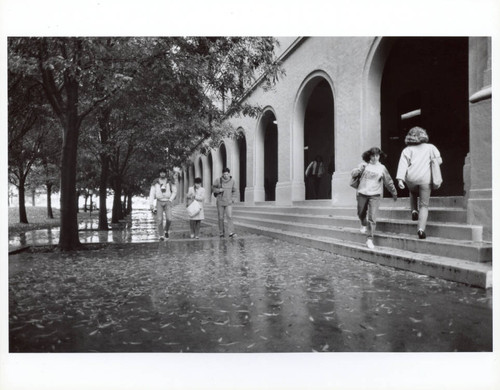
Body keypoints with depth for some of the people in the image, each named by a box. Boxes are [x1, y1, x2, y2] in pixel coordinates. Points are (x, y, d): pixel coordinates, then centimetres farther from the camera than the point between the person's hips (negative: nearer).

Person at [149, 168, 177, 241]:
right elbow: (152, 193, -2)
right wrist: (151, 204, -9)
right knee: (159, 220, -7)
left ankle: (166, 231, 16)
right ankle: (161, 236, 4)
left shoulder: (170, 182, -2)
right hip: (159, 202, 0)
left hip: (167, 202, 0)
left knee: (169, 219, -13)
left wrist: (170, 200, -6)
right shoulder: (155, 182, -2)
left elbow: (175, 191, 6)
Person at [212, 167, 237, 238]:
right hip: (220, 202, 0)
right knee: (221, 218, 5)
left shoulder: (232, 181, -4)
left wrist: (233, 199, -6)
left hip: (228, 203, 0)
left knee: (230, 216, -14)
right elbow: (213, 189, 2)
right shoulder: (218, 180, -8)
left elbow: (234, 192, 8)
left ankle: (231, 233, -17)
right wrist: (219, 190, -17)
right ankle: (221, 233, 18)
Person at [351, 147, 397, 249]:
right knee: (361, 214, 15)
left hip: (375, 195, -1)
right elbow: (353, 174, -4)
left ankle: (370, 239, -3)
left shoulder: (382, 168, 6)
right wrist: (359, 169, -24)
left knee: (372, 218, -8)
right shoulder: (364, 165, 4)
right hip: (362, 193, 1)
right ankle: (364, 225, 48)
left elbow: (388, 182, 16)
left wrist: (394, 193, 23)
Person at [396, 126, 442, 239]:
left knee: (413, 194, 34)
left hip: (411, 178, 1)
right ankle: (421, 228, -10)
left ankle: (414, 210, 14)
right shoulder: (430, 147, 13)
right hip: (425, 179, -1)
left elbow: (403, 165, -1)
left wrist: (400, 179, -9)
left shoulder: (407, 150, 11)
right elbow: (439, 160, 7)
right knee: (424, 205, 3)